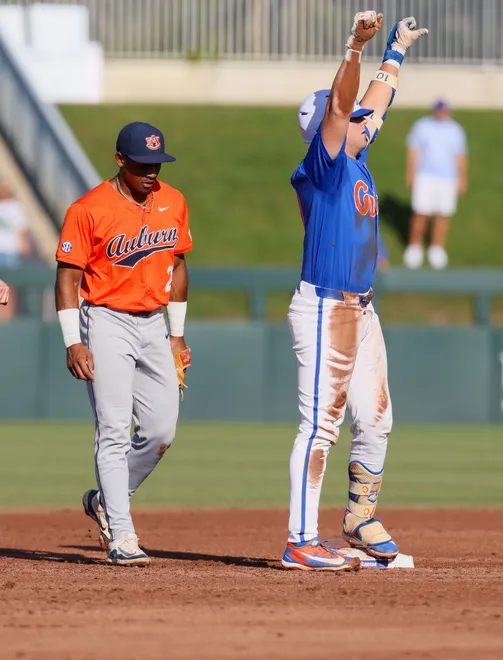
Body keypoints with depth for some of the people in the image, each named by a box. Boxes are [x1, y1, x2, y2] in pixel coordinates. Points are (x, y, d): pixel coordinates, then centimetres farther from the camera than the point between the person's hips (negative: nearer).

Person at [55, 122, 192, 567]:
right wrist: (73, 342, -15)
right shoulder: (89, 210, -11)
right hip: (107, 323, -6)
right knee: (114, 432, -11)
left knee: (161, 430, 2)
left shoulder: (174, 203, 7)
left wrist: (177, 334, 16)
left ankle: (106, 501, 24)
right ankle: (121, 537, -11)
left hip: (154, 325, 6)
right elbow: (67, 276, -9)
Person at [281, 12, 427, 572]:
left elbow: (374, 104, 29)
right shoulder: (321, 164, -9)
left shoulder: (356, 159, 14)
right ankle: (301, 543, -11)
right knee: (321, 424, -11)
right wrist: (355, 48, -36)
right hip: (324, 310, -9)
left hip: (361, 310, 9)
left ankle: (359, 521, 25)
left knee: (374, 421, 13)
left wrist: (396, 51, 39)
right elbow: (340, 106, -24)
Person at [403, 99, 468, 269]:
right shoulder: (422, 127, 2)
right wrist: (410, 174, -3)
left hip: (448, 179, 2)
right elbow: (413, 152, 3)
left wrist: (462, 179, 8)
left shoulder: (455, 131, 8)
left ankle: (437, 249, 12)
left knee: (444, 215, 0)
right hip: (424, 177, -2)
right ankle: (414, 248, 7)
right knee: (420, 214, -6)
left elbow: (460, 157, 11)